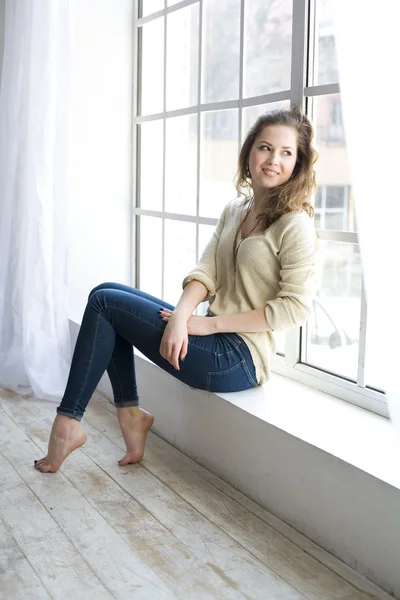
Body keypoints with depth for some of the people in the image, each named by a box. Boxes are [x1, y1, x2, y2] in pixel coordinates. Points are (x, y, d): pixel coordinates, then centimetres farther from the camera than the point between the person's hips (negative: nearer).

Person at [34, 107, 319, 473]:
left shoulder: (295, 224, -12)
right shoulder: (235, 210, 11)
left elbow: (295, 308, -18)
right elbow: (205, 272, 3)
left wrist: (211, 323, -16)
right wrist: (181, 316, -18)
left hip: (239, 358, -8)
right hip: (218, 339, 8)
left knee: (104, 302, -6)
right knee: (107, 292, 5)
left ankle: (69, 422, 3)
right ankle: (130, 412, 4)